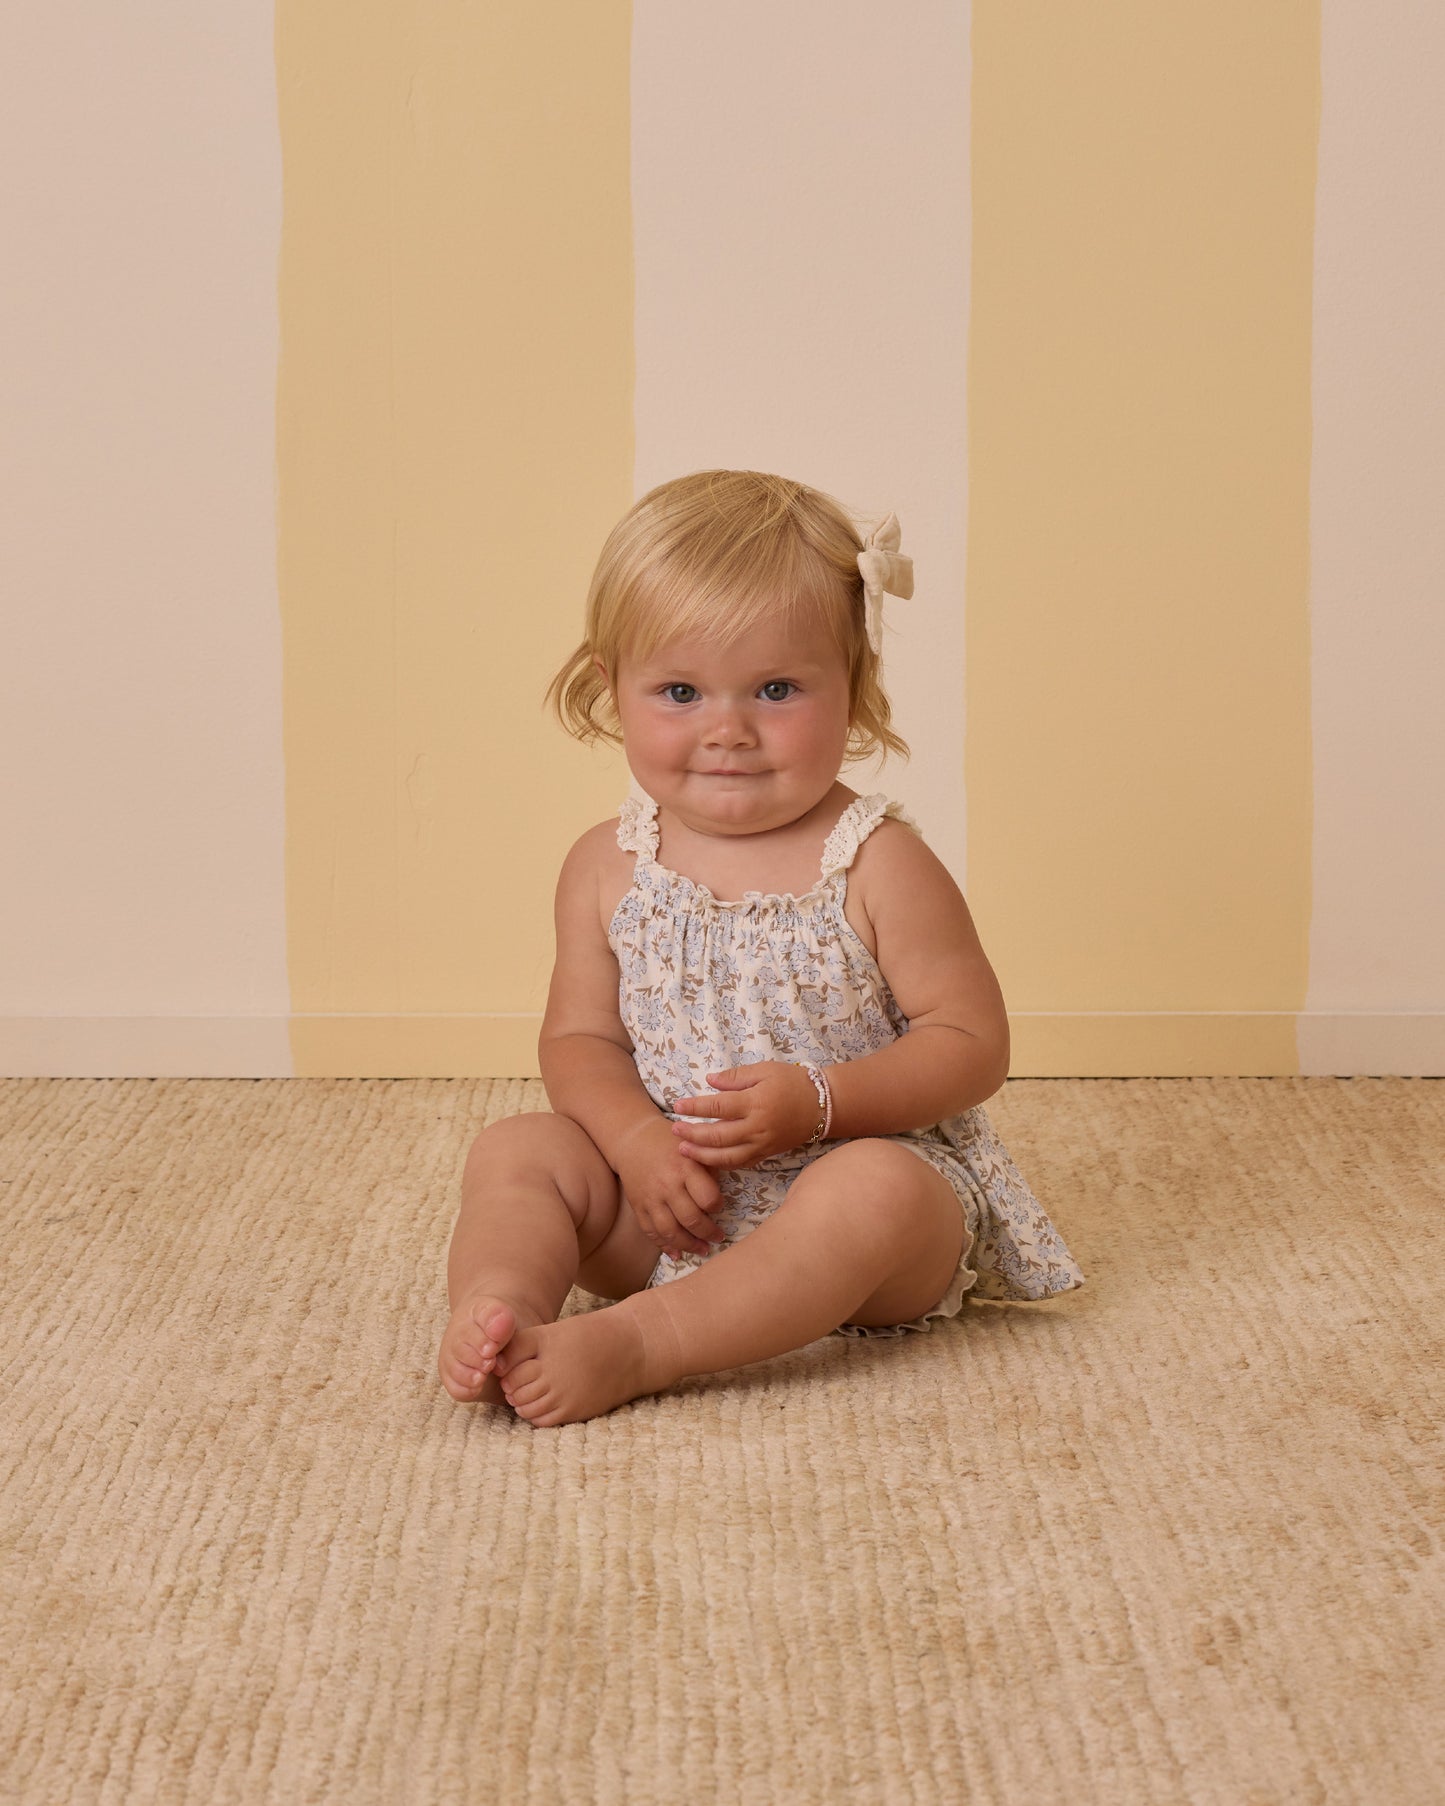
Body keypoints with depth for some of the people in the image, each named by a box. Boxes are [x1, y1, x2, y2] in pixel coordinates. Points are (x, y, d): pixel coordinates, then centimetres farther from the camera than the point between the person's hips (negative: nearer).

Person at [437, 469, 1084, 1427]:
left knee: (879, 1190, -36)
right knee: (517, 1148, -9)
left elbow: (974, 1041, -10)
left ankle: (628, 1345, -43)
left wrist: (820, 1101, -25)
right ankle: (497, 1308, -34)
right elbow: (581, 1036, 6)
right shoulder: (610, 867, 2)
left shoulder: (877, 864, -10)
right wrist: (636, 1137, -17)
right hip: (671, 1212, 4)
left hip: (866, 1163, -4)